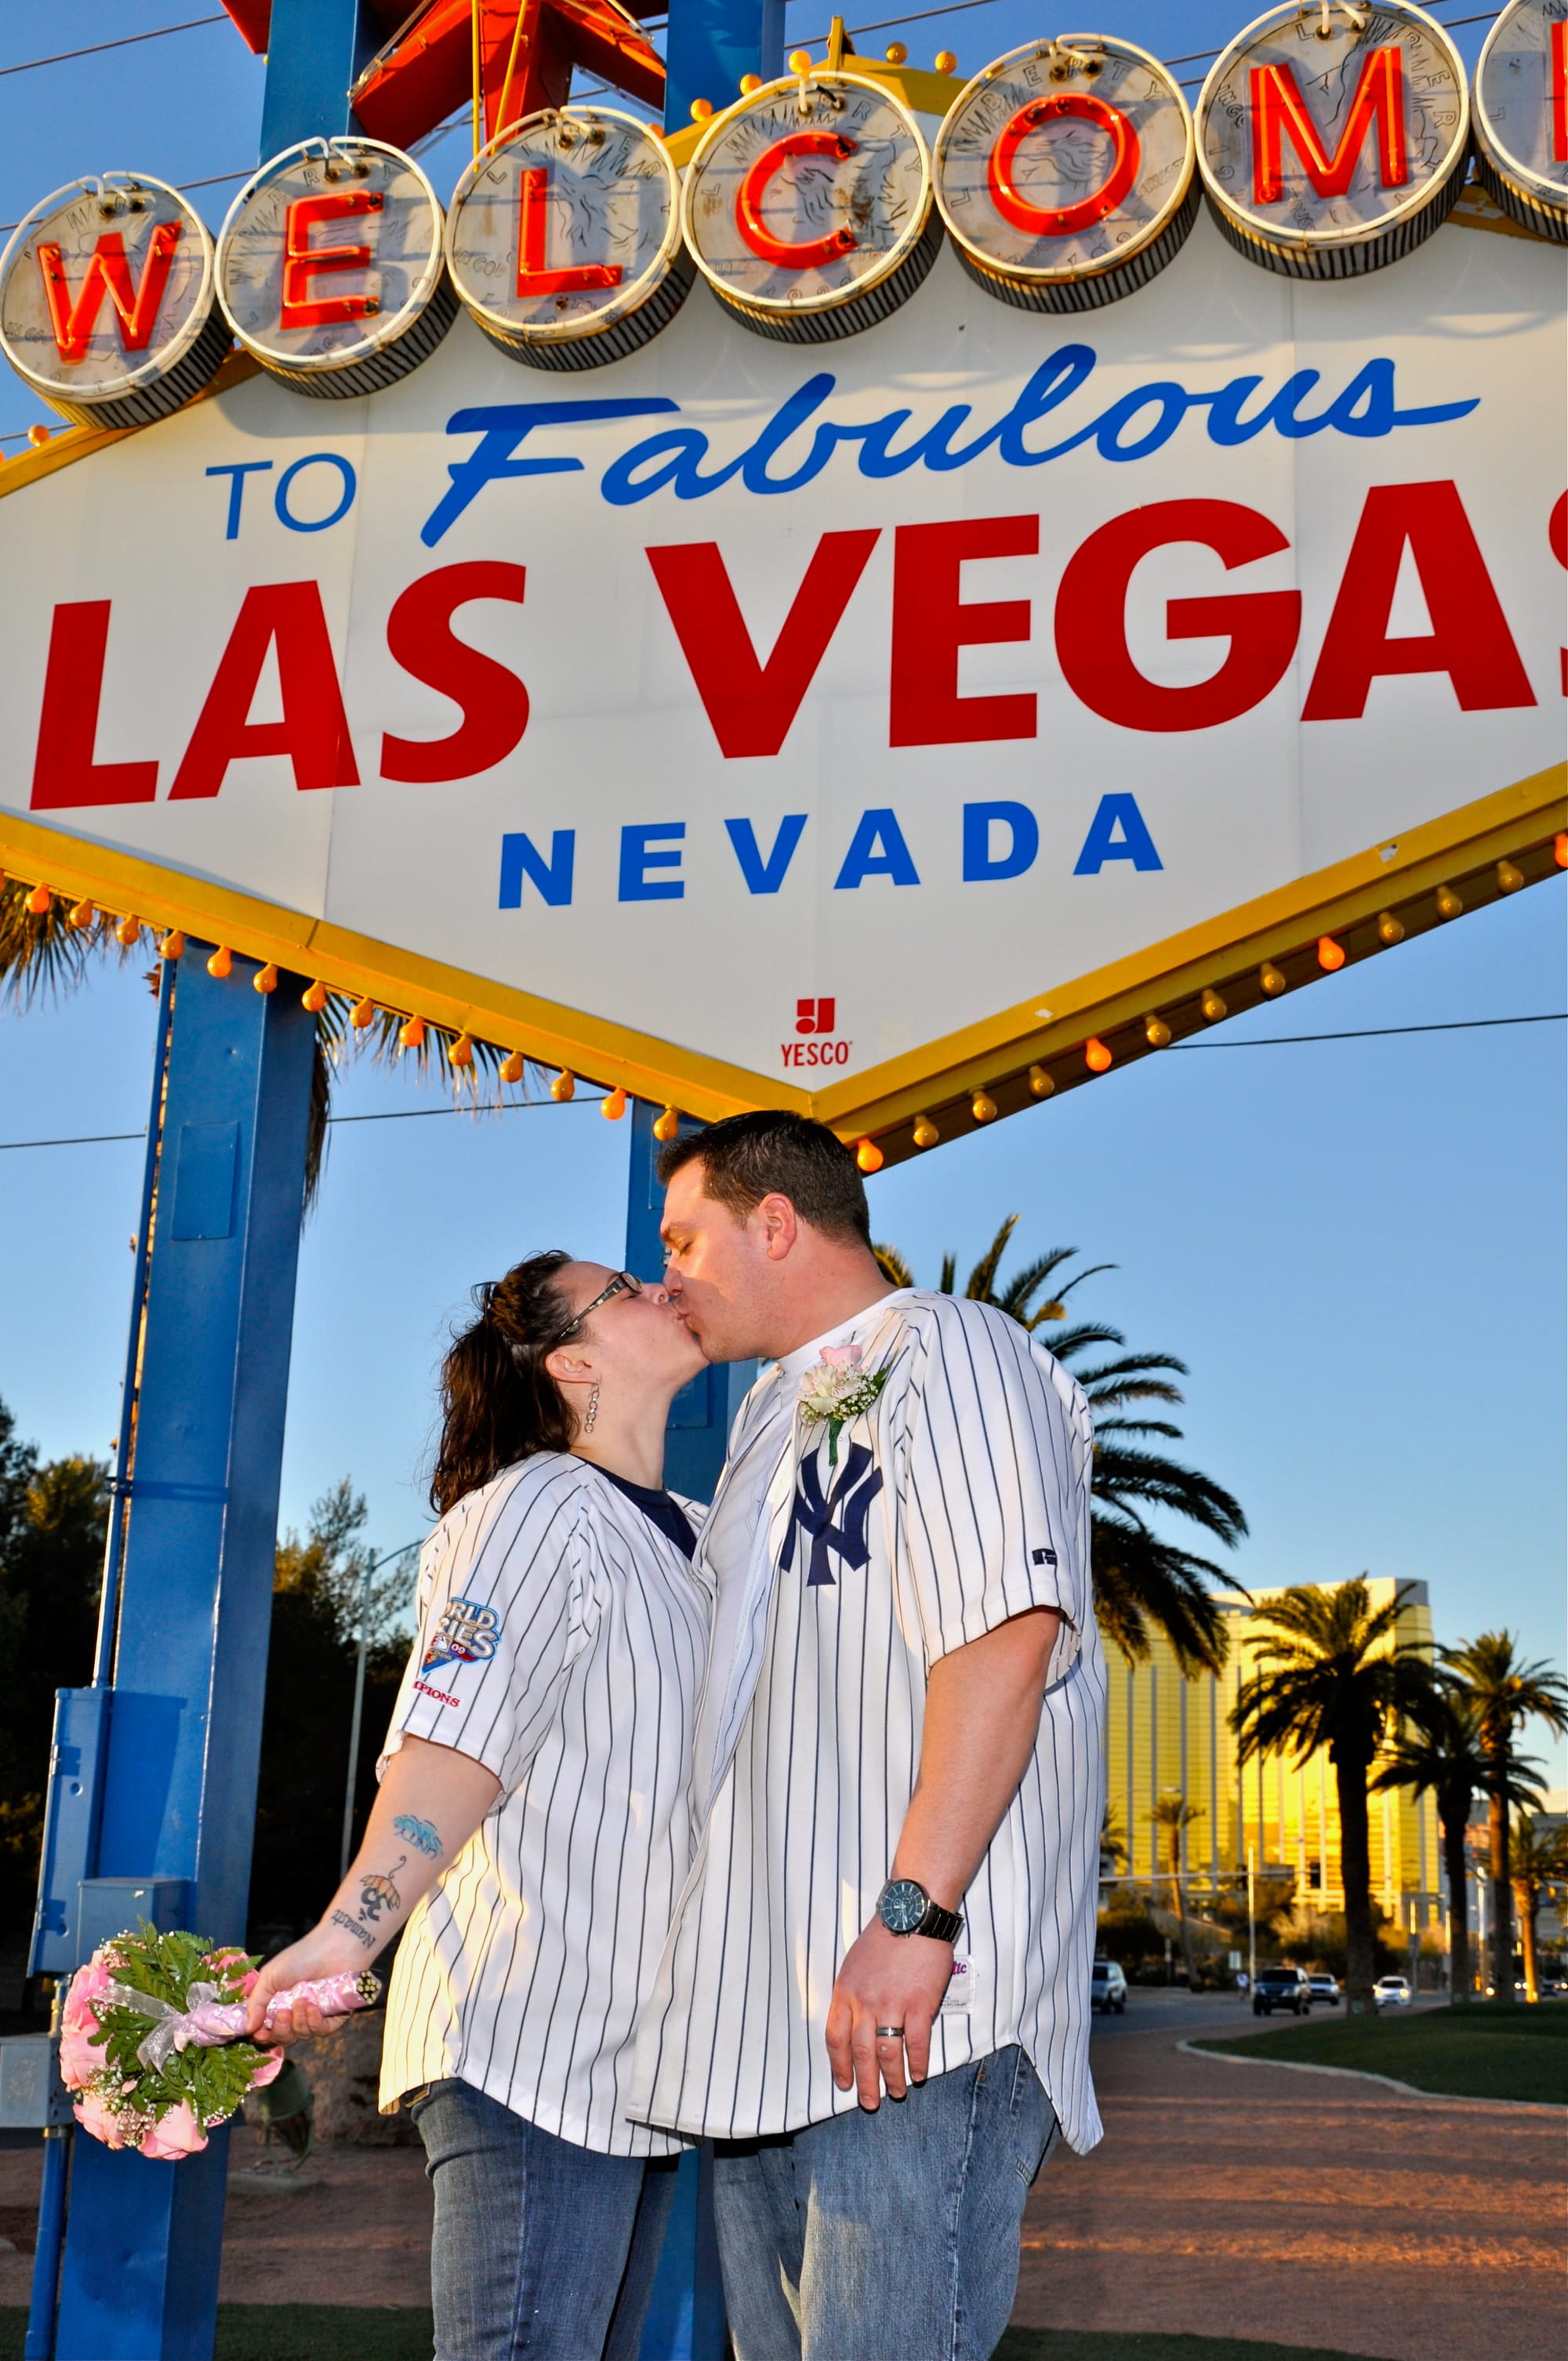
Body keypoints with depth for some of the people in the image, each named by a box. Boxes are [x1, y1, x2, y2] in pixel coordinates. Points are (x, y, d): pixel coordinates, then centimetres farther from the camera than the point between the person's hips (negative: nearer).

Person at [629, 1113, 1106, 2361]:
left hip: (922, 1995, -9)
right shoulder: (772, 1416, 26)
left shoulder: (945, 1351, -3)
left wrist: (915, 1912, -24)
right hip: (769, 2009, 9)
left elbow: (1005, 1635, -17)